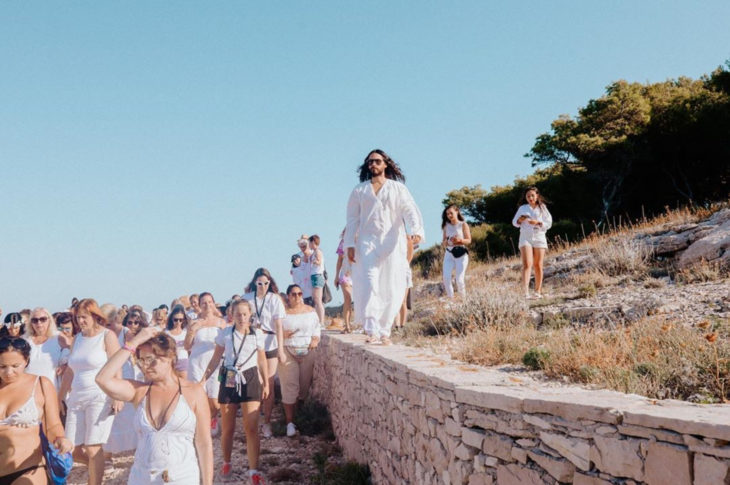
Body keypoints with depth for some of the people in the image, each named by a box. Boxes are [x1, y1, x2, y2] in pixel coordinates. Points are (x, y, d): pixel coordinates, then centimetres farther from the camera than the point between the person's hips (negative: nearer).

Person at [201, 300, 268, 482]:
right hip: (229, 380, 1)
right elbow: (215, 359, 4)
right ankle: (226, 463, 29)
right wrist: (203, 379, -2)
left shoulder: (257, 334, 0)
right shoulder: (225, 333, -1)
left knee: (251, 428, -7)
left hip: (250, 379, 0)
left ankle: (254, 470, -2)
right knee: (227, 428, 8)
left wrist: (266, 384, 8)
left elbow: (262, 361, 8)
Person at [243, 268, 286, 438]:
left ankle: (267, 422, 11)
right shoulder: (247, 298, 3)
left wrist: (281, 349, -13)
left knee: (268, 386, 2)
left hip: (270, 346, -1)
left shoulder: (274, 299, -2)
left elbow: (279, 326, -6)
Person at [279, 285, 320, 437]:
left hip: (307, 352, 3)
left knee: (305, 384, 5)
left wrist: (315, 339, -3)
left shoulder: (311, 311, 10)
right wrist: (284, 334, -18)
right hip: (288, 351, -3)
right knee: (289, 386, -8)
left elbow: (317, 328, 15)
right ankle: (290, 423, -5)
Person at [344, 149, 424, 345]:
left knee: (391, 289, -1)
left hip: (393, 244, 0)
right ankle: (372, 331, -20)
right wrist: (350, 244, 3)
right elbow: (352, 219, 14)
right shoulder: (359, 191, 16)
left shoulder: (398, 188, 11)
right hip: (368, 243, 0)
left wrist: (417, 230, -21)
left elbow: (410, 210, -2)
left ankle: (384, 331, 8)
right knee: (369, 285, -15)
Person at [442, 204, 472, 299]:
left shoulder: (463, 225, 2)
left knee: (459, 279, -8)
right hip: (449, 253, 3)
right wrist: (445, 242, -10)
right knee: (446, 277, -16)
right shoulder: (446, 226, 12)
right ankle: (450, 298, -7)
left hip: (461, 253, -3)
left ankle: (463, 298, 12)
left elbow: (469, 240, -3)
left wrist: (459, 240, -23)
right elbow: (444, 242, 14)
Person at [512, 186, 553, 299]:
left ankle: (538, 291, 9)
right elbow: (514, 222, 15)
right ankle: (526, 291, -25)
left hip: (539, 237, 1)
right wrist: (520, 220, -7)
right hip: (525, 237, -1)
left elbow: (549, 223, 4)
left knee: (538, 266, 1)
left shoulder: (542, 208, 10)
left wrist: (538, 223, -13)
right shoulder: (522, 208, 12)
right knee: (527, 264, -15)